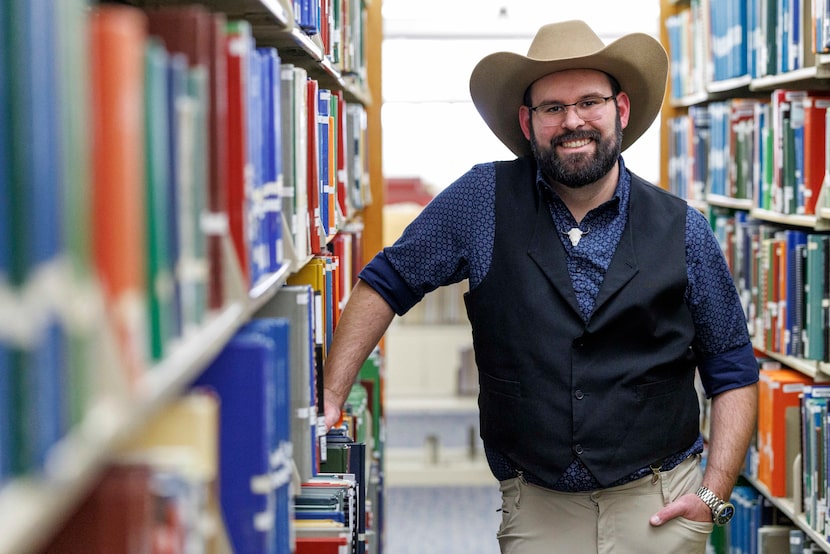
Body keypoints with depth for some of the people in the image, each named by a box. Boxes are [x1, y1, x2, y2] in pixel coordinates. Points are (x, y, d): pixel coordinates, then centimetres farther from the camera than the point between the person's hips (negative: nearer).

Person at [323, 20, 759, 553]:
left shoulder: (682, 230, 0)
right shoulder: (484, 200, -3)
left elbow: (734, 372, 7)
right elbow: (386, 284, 5)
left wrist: (714, 495, -3)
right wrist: (329, 399, -4)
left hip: (660, 506, 1)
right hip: (537, 509, 0)